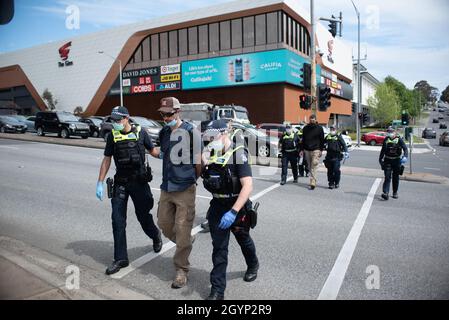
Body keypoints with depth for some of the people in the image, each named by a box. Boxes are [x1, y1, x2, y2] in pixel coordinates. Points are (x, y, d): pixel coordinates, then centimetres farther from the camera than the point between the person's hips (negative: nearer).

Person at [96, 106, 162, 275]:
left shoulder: (140, 133, -5)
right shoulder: (112, 136, 1)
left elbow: (153, 150, 6)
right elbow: (106, 160, 5)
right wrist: (100, 183, 2)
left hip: (139, 181, -2)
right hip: (120, 183, 2)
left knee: (143, 216, 10)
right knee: (118, 221, 0)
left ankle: (155, 236, 42)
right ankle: (120, 259, 11)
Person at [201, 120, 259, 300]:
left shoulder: (238, 154, -20)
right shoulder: (210, 154, -2)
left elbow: (248, 186, -27)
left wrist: (233, 212, -35)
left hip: (236, 206, -3)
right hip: (217, 206, 4)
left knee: (243, 240, 21)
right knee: (219, 248, 3)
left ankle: (253, 266, 51)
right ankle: (217, 291, 12)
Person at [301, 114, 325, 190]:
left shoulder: (319, 128, 1)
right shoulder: (305, 128, 10)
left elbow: (322, 140, 4)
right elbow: (303, 140, 16)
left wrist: (321, 150, -3)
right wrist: (302, 149, 10)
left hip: (316, 150, -4)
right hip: (307, 150, 4)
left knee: (314, 167, -11)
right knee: (310, 167, 9)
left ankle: (313, 183, -14)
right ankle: (313, 181, 20)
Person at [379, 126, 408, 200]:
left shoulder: (399, 139, -4)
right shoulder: (386, 140, 6)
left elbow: (405, 148, -11)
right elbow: (383, 150, 17)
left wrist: (405, 156, -29)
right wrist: (380, 159, 20)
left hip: (396, 161, -1)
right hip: (387, 161, 1)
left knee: (396, 178, 10)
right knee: (387, 177, -8)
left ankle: (395, 193, 24)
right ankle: (385, 193, -16)